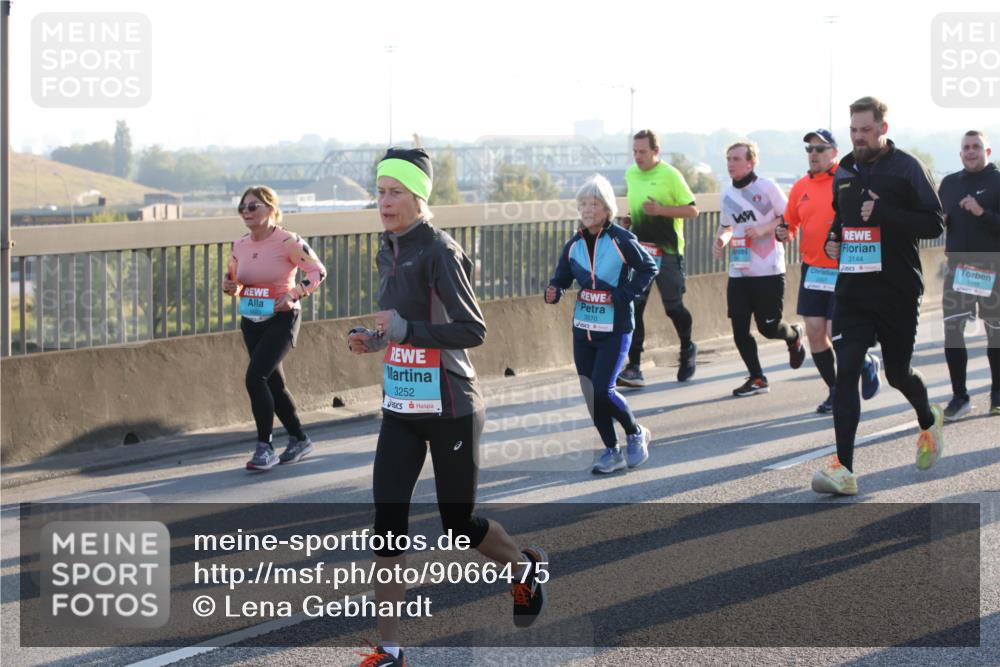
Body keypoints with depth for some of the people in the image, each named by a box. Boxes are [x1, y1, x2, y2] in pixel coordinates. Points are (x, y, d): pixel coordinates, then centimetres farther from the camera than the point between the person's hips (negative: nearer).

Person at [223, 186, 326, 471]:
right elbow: (233, 280, 19)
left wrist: (294, 293, -21)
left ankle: (264, 446, -10)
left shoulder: (287, 242, -13)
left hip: (281, 319, -7)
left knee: (255, 377, -19)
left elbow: (318, 271, -9)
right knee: (273, 383, 13)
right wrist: (229, 286, -4)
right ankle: (299, 439, 30)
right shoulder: (240, 246, 5)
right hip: (251, 321, 7)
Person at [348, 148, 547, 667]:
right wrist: (375, 340, 4)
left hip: (450, 410, -7)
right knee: (387, 520, -4)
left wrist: (406, 329, -28)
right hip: (400, 410, 7)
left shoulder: (439, 251, -16)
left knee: (459, 523, 7)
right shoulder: (387, 252, 8)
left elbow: (473, 330, -21)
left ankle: (527, 568, 39)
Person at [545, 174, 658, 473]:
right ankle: (612, 452, 19)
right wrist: (553, 292, -13)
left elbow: (648, 268, -3)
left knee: (603, 390, -13)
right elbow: (561, 278, 9)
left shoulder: (621, 240, -10)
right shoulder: (574, 244, 4)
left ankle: (635, 434, 12)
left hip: (615, 329, -5)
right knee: (591, 394, 5)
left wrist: (624, 295, -13)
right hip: (582, 328, 5)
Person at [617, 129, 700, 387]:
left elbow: (692, 210, -9)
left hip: (667, 252, -5)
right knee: (633, 307, -5)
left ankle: (688, 349, 34)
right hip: (639, 250, 5)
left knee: (673, 306, 5)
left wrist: (661, 210, -21)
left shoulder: (670, 175, -9)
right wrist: (630, 220, 5)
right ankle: (634, 368, -6)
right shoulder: (631, 174, 11)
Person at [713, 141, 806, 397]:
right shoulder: (727, 194, 10)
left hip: (769, 270, -5)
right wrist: (720, 240, 3)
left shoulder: (767, 187, -7)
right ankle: (757, 379, 13)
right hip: (739, 271, 5)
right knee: (739, 328, -2)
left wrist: (764, 228, -18)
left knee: (768, 327, -1)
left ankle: (794, 336, 35)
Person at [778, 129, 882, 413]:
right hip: (812, 271, 5)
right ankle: (835, 390, 20)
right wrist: (785, 234, -2)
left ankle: (868, 364, 22)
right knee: (814, 332, 2)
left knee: (836, 334, -10)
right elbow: (791, 222, 20)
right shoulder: (801, 187, 7)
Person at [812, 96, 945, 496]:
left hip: (898, 292, -4)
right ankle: (844, 469, -15)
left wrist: (883, 213, -22)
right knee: (846, 372, -11)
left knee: (898, 373, 12)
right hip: (852, 289, 4)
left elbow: (934, 224, -12)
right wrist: (833, 239, 5)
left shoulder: (906, 168, -7)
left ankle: (928, 421, 47)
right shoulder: (844, 172, 10)